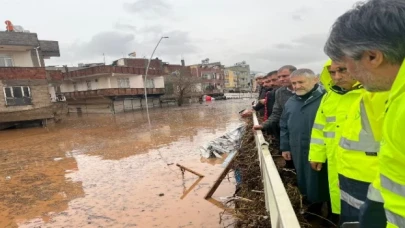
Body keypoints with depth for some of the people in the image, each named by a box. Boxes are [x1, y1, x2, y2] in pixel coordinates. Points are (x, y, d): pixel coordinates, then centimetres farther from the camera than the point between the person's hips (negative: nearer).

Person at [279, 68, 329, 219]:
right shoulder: (290, 102, 9)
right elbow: (284, 126, 15)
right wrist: (285, 147, 13)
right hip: (299, 153, 6)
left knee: (322, 183, 7)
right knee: (306, 183, 18)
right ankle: (313, 209, 39)